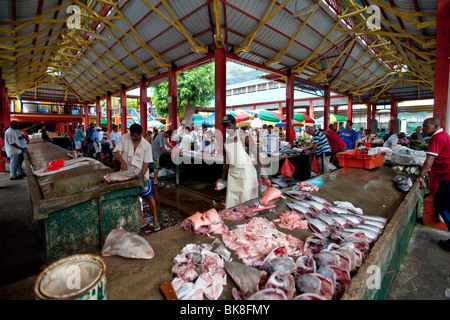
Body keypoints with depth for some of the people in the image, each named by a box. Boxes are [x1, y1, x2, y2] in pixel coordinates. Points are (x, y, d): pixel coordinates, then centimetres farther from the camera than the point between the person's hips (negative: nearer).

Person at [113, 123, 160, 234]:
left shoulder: (146, 145, -9)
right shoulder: (124, 138, -6)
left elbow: (146, 162, -8)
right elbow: (116, 152, -9)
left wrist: (142, 175, -19)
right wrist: (123, 162, -28)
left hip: (141, 173, -1)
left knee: (149, 196, 1)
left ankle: (155, 219, 16)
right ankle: (142, 221, 16)